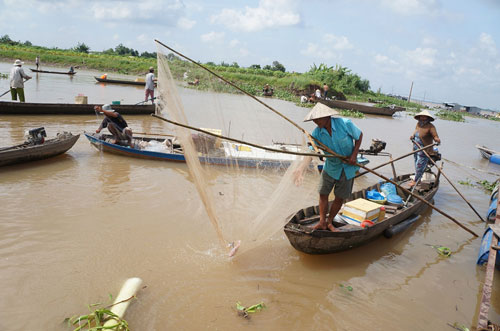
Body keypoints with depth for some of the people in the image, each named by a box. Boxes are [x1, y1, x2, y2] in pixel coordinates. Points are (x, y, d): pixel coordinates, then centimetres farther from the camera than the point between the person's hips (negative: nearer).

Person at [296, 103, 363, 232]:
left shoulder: (345, 124, -23)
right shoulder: (317, 133, -15)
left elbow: (359, 135, -6)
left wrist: (354, 155, -14)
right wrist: (301, 170, -33)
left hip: (348, 167, -2)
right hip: (330, 166, 2)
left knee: (340, 198, 6)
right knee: (323, 194, 2)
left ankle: (329, 222, 23)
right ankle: (322, 222, 18)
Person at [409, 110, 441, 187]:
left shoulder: (430, 126, -17)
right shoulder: (418, 124, 4)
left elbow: (435, 136, -23)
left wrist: (437, 140, -45)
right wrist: (413, 135, 4)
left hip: (424, 151, -7)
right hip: (416, 149, 8)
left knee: (420, 166, -2)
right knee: (417, 165, 18)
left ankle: (415, 181, 11)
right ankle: (416, 179, 32)